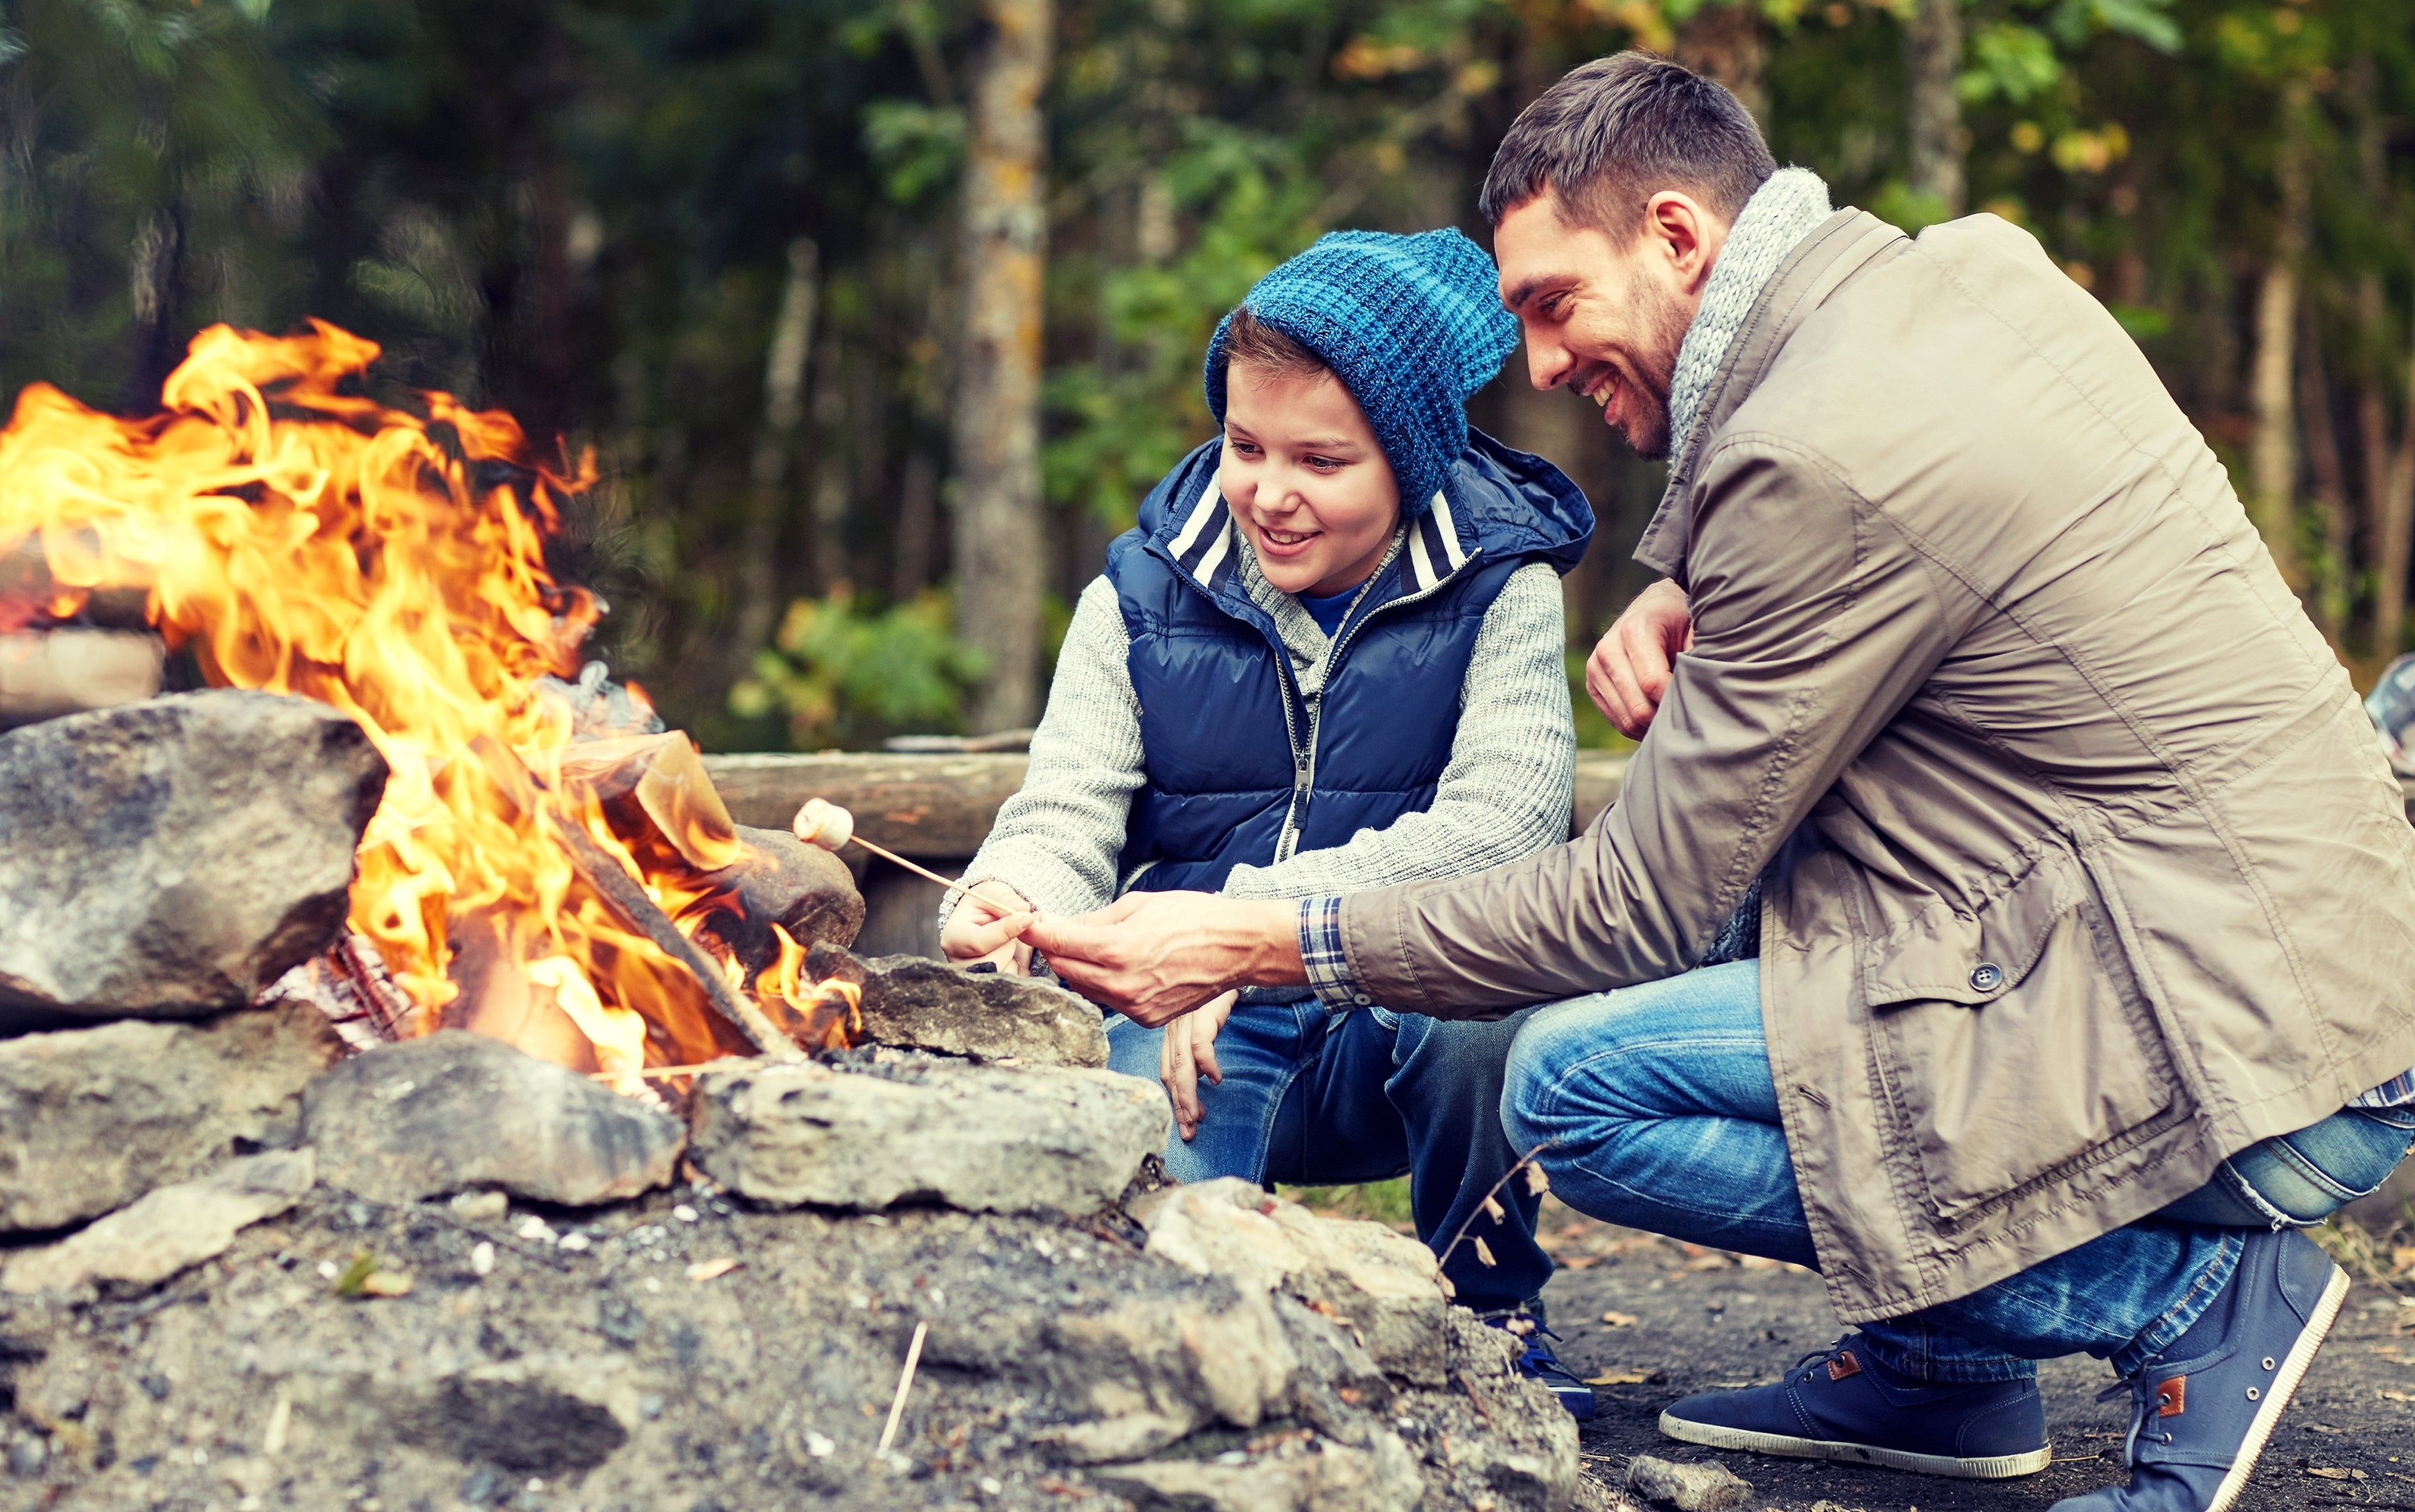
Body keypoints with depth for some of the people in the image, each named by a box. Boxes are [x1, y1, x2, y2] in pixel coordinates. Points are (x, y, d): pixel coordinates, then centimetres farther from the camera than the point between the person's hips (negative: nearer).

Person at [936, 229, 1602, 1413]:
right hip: (1187, 1030, 0)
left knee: (1479, 1007, -36)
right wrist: (1006, 914, -27)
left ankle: (1485, 1310, -5)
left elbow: (1501, 827, -17)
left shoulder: (1496, 590, -2)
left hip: (1407, 1022, 0)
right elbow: (1066, 820, -1)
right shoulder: (1143, 592, 6)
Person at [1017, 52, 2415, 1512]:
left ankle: (2189, 1293, -5)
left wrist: (1263, 943, -7)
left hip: (2256, 1061, -10)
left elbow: (1641, 910, -12)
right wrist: (1692, 597, 6)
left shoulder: (1818, 462, -18)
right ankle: (1948, 1367, 19)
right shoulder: (1979, 264, 8)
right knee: (1731, 813, 18)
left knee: (1574, 1084, -12)